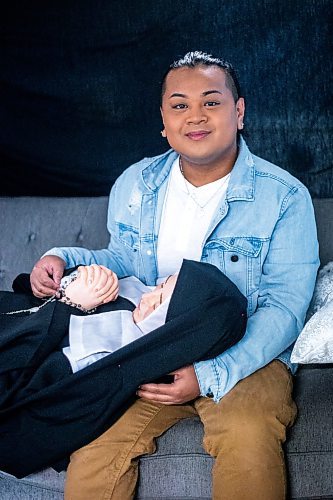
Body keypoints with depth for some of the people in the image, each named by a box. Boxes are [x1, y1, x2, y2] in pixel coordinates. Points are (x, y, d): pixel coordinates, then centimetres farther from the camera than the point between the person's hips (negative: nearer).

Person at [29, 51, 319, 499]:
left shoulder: (285, 197, -8)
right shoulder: (134, 184, 6)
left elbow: (285, 307, -11)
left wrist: (210, 374, -24)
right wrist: (66, 260, 1)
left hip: (247, 357, -2)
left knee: (247, 438, -34)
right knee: (94, 438, -24)